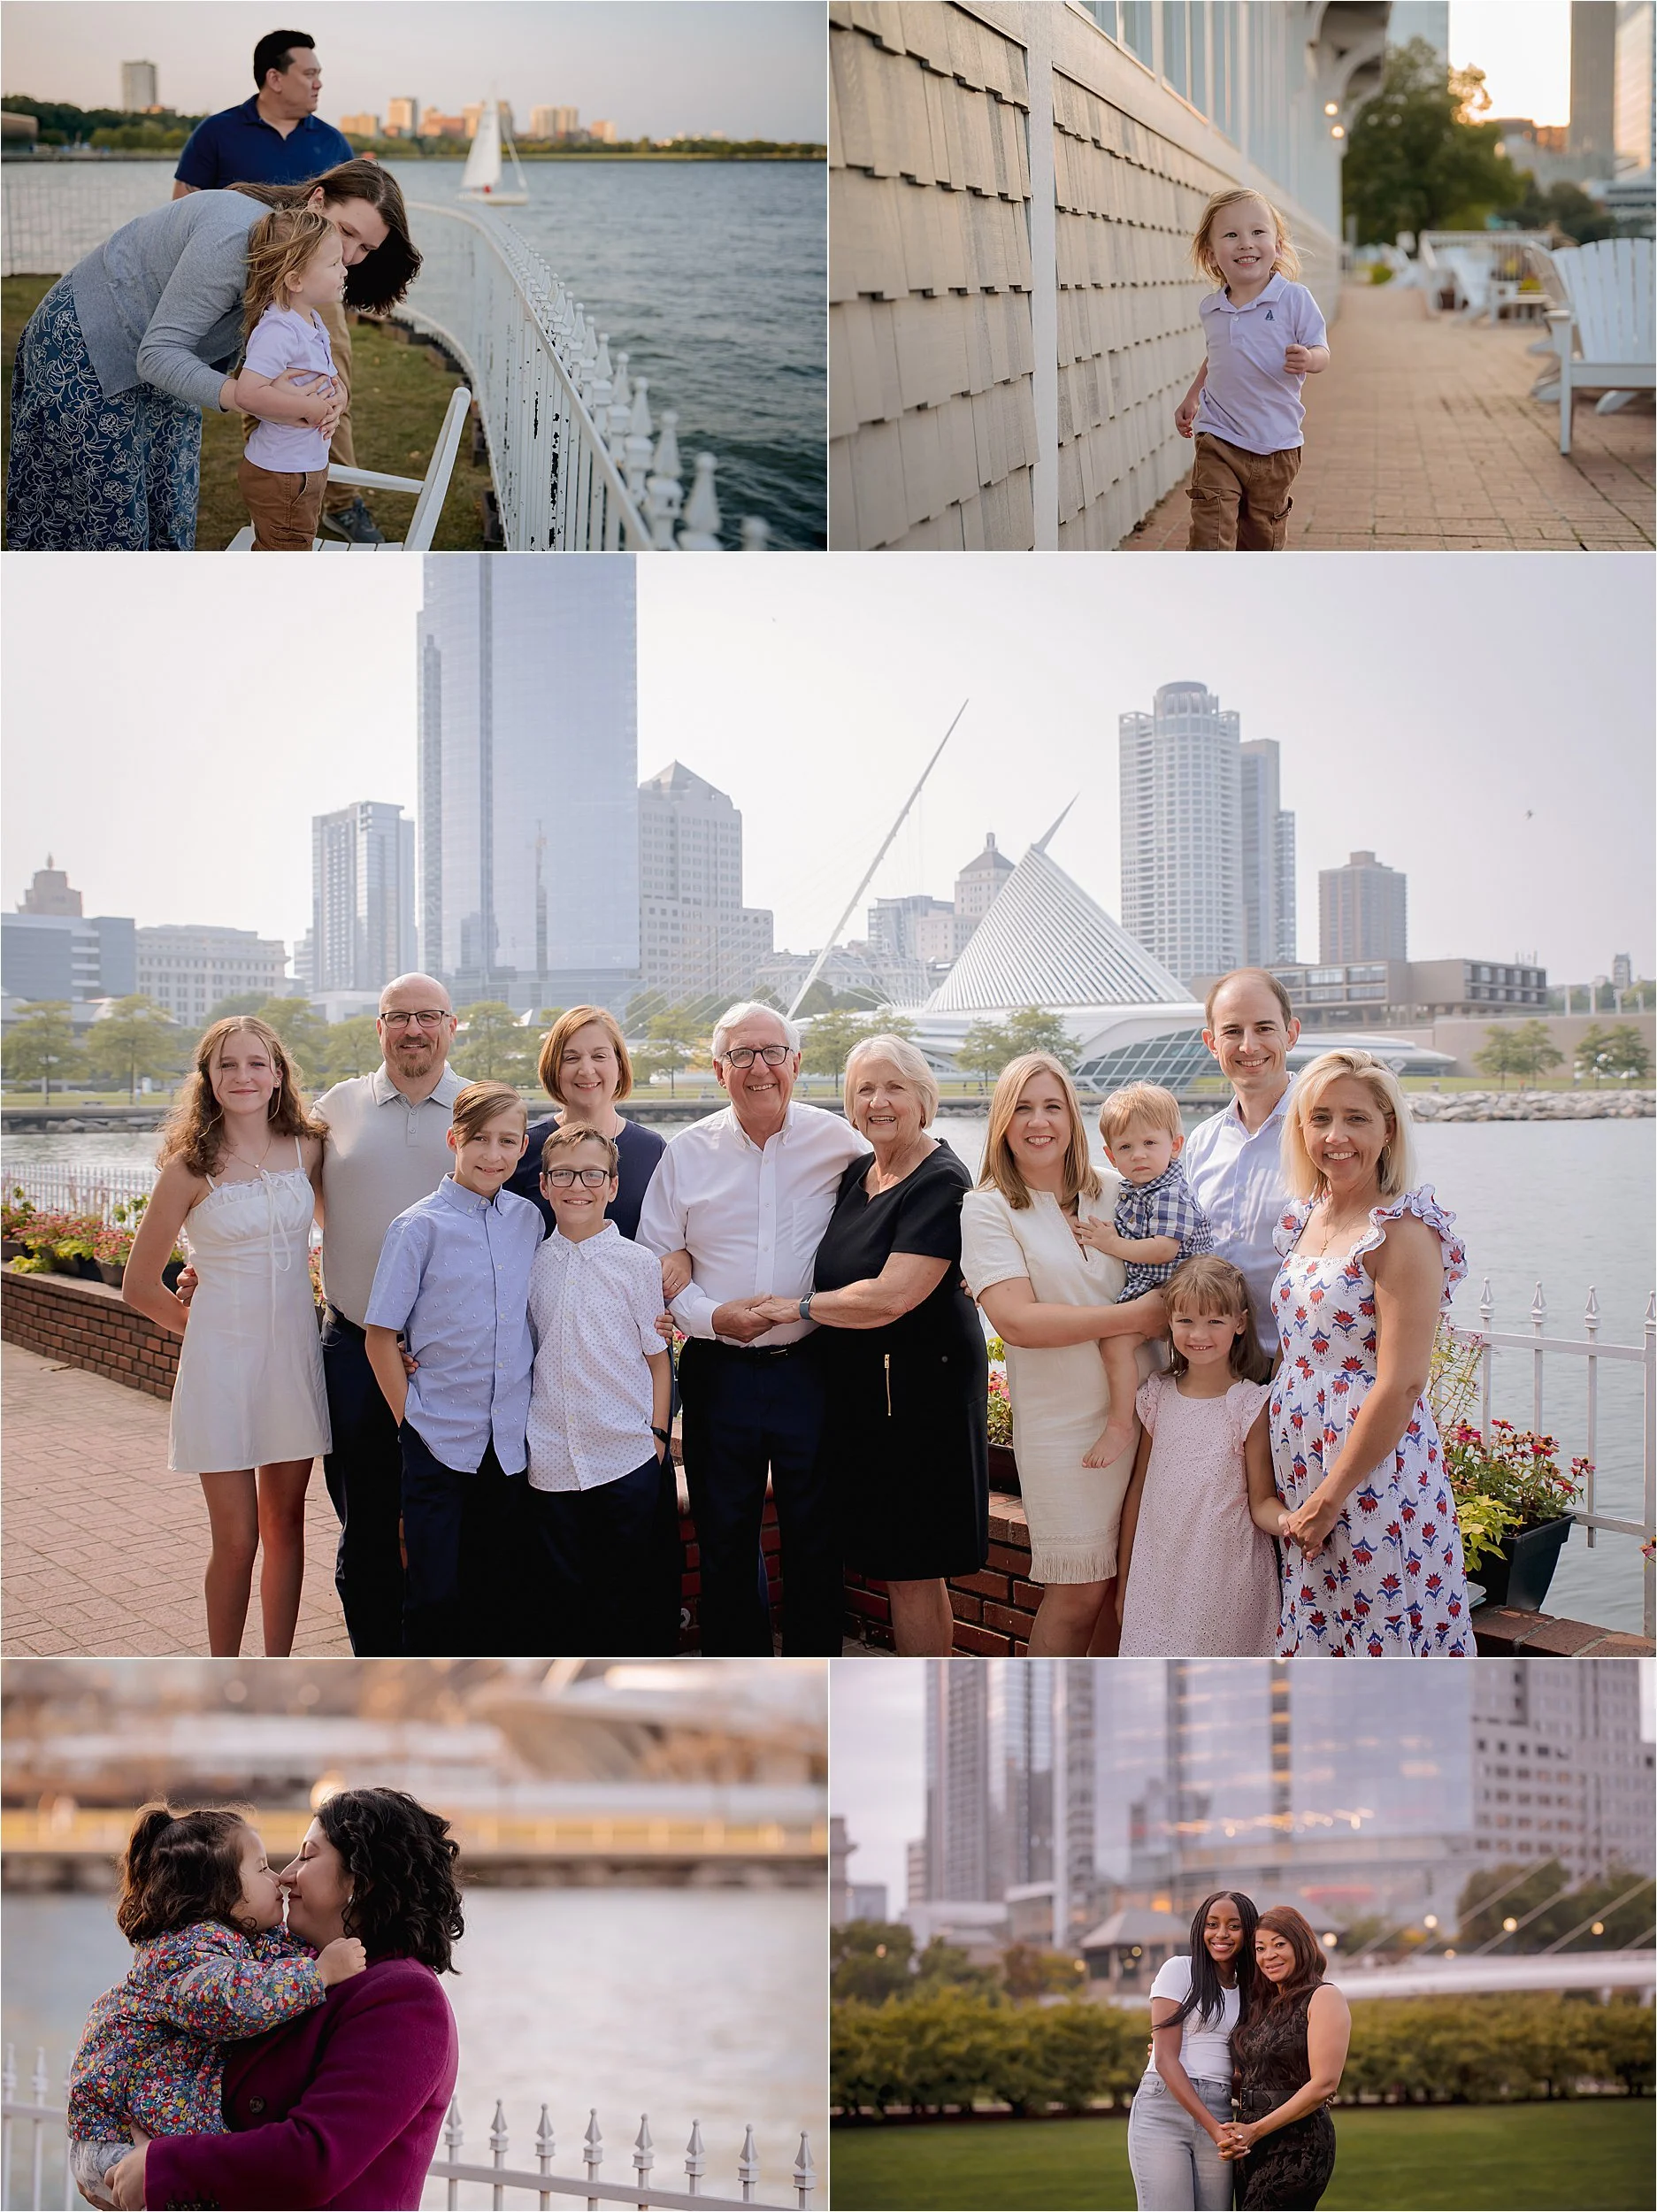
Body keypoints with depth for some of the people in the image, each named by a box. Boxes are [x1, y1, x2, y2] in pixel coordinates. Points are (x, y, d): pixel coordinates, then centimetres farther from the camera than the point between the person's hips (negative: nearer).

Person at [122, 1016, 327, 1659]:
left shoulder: (307, 1149, 0)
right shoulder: (190, 1168, -9)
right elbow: (139, 1286, -1)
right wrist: (209, 1328, 4)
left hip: (295, 1356, 3)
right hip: (222, 1362, -3)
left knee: (284, 1523, 9)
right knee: (236, 1539, -2)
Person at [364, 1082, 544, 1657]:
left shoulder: (530, 1222, 5)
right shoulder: (419, 1227, -6)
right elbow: (380, 1337, -3)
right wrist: (409, 1418, -6)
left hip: (512, 1438, 4)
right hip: (439, 1438, -3)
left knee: (504, 1592, 10)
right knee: (435, 1593, 0)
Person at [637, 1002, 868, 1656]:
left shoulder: (839, 1143, -1)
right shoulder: (688, 1153, 2)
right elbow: (655, 1265, 5)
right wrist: (713, 1315, -11)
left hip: (812, 1370, -1)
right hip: (721, 1373, 1)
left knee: (816, 1535, 5)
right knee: (724, 1537, 9)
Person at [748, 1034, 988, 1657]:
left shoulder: (940, 1182, -14)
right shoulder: (854, 1174, 11)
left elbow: (892, 1297, -24)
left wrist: (800, 1306, -10)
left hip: (917, 1389, -8)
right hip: (859, 1392, 8)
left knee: (910, 1569, -2)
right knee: (899, 1563, 13)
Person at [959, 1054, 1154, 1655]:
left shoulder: (1111, 1193, 9)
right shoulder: (987, 1208, -4)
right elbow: (1016, 1320, -15)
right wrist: (1133, 1317, -17)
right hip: (1064, 1420, -4)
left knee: (1123, 1580, 8)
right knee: (1080, 1591, -3)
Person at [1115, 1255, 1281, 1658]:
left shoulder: (1250, 1404, -7)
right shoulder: (1157, 1397, 5)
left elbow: (1261, 1502, -6)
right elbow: (1137, 1490, 11)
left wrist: (1287, 1520, -29)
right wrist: (1124, 1579, 13)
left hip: (1227, 1576, -4)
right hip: (1159, 1575, 4)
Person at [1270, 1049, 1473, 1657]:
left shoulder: (1402, 1231, -15)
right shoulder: (1305, 1220, 9)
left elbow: (1400, 1384, -20)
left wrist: (1330, 1498, -17)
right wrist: (1295, 1491, 11)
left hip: (1375, 1470, -8)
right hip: (1301, 1466, 8)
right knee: (1319, 1642, 15)